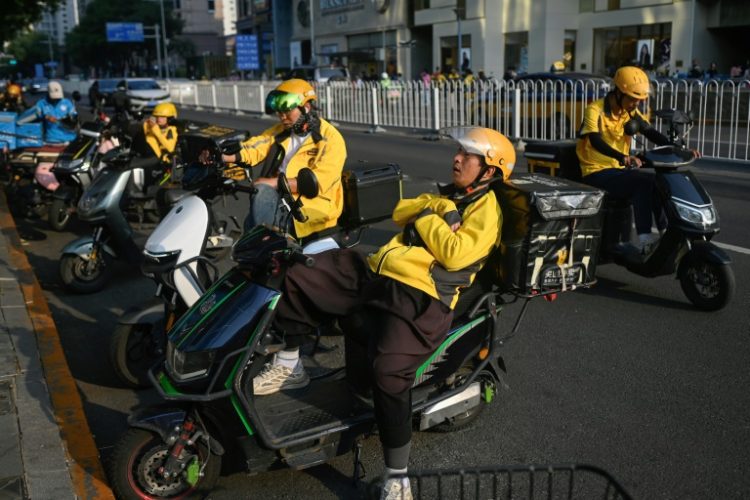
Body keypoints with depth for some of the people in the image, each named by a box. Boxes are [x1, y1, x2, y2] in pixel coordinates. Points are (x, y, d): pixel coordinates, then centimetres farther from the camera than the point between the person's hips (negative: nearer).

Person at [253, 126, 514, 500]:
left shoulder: (487, 209, 1)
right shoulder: (448, 195, 27)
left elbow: (454, 255, -15)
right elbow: (399, 212, 15)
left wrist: (425, 218, -2)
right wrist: (434, 208, -1)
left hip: (419, 297, -9)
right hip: (375, 274, 9)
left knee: (387, 371, -32)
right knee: (298, 275, 0)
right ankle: (289, 365, 15)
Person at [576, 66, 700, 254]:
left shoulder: (630, 112, 8)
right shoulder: (595, 110, -15)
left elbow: (652, 133, 2)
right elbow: (595, 141, -32)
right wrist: (623, 157, -48)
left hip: (620, 168, 7)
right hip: (597, 172, -7)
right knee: (644, 181, -29)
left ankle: (667, 231, -8)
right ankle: (644, 239, -32)